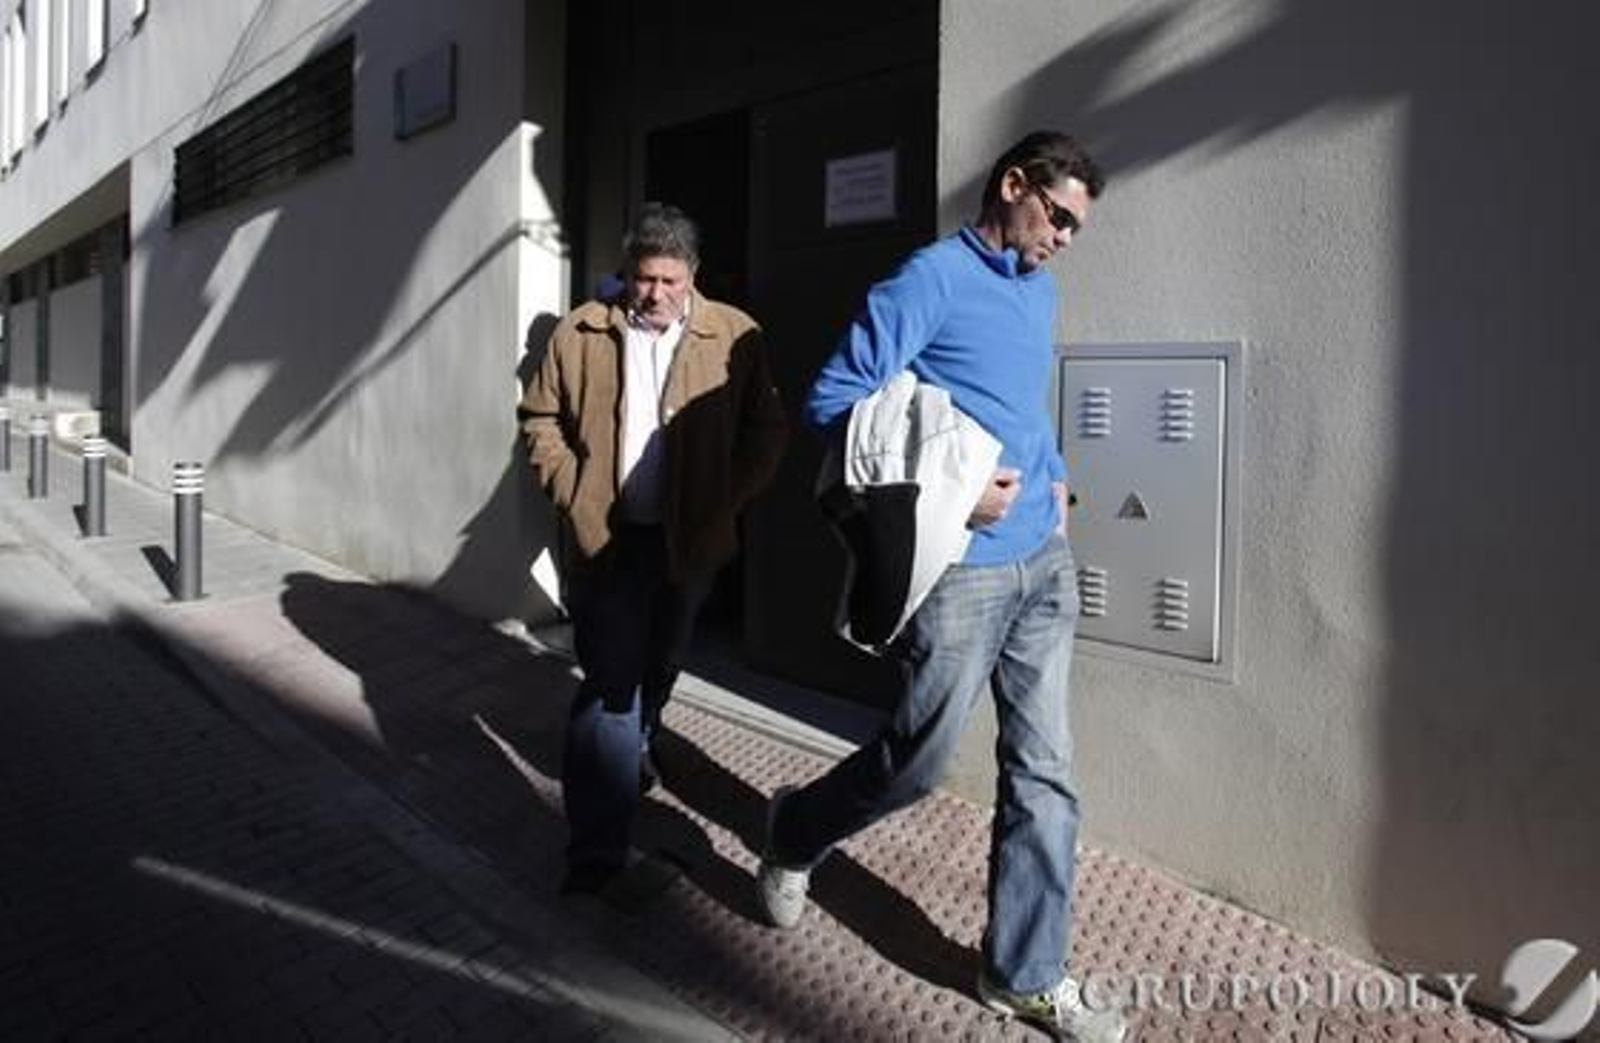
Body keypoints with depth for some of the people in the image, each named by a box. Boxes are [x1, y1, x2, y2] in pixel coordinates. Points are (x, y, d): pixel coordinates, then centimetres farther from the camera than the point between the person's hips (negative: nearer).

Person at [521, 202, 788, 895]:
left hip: (687, 543, 2)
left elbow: (767, 431, 1)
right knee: (611, 683, -6)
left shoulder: (734, 337, -3)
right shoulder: (580, 333, 0)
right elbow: (540, 417, 8)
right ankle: (597, 848, 2)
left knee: (657, 669, 21)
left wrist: (727, 502, -7)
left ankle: (633, 752, 53)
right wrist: (571, 490, -4)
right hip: (606, 539, -1)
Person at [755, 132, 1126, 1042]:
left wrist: (1055, 481, 12)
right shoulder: (933, 279, -9)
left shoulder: (1042, 291, 16)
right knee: (918, 761, 3)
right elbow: (834, 400, -14)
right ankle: (796, 834, 35)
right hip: (962, 567, -8)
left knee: (1044, 771, 10)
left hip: (1045, 562, 8)